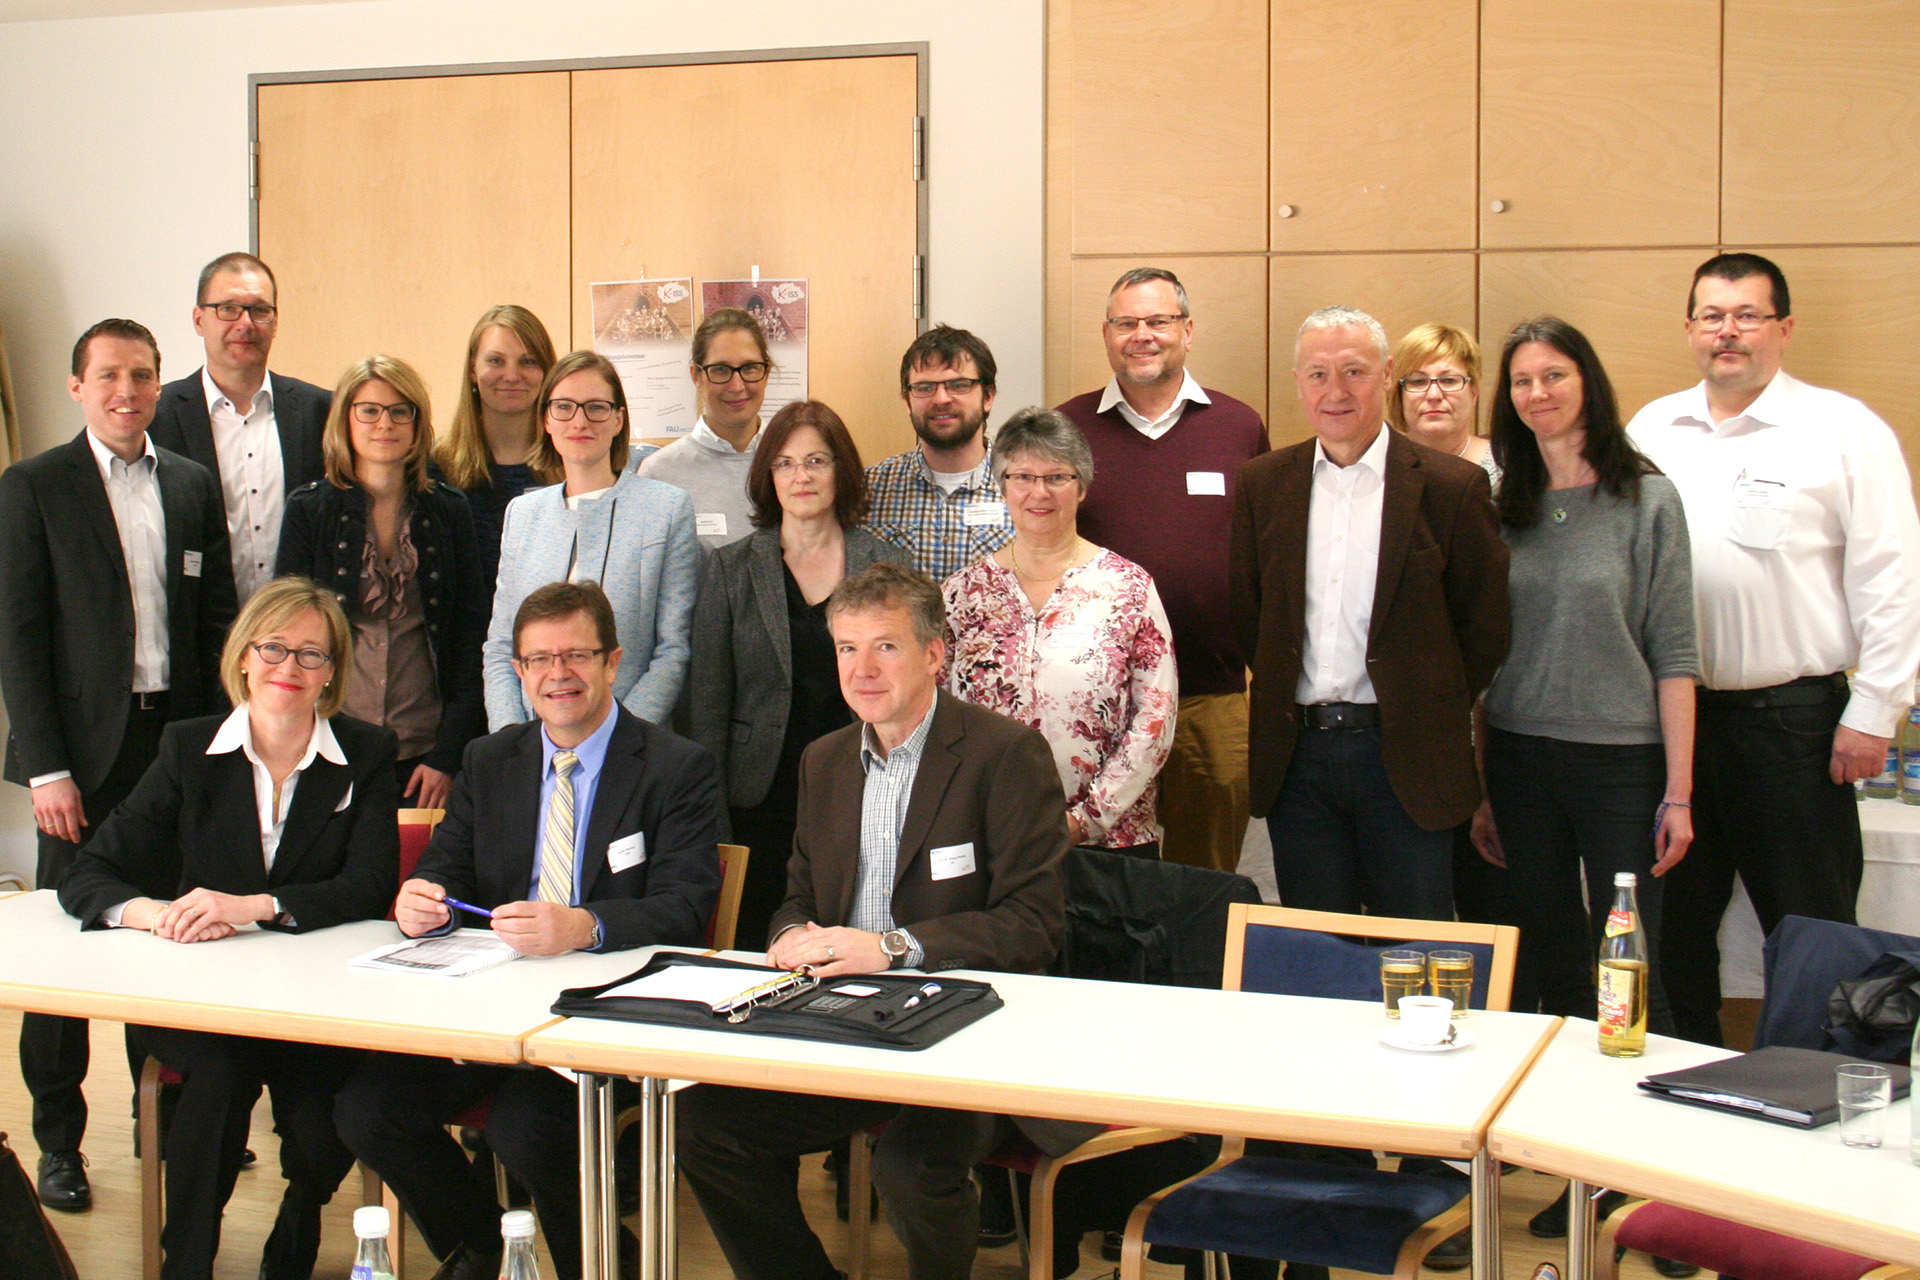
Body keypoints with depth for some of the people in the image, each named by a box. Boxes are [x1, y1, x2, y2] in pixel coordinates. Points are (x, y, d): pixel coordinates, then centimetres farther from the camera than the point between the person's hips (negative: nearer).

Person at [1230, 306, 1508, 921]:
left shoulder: (1452, 486, -4)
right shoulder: (1263, 484, 7)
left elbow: (1485, 625, 1)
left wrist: (1432, 713, 2)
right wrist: (1282, 699, 7)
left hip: (1407, 758, -3)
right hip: (1297, 755, 3)